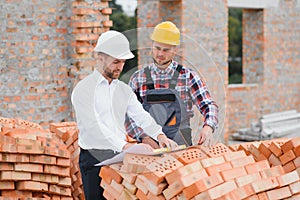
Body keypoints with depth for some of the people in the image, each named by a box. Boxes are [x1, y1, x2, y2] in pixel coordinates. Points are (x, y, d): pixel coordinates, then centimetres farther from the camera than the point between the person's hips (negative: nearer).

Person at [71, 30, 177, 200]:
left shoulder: (124, 90, 15)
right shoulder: (84, 89, -8)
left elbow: (141, 116, 4)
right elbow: (95, 126, -19)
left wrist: (160, 136, -16)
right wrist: (126, 146, -30)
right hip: (95, 160, -5)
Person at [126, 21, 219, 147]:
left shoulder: (187, 76, 6)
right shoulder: (138, 78, 8)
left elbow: (208, 105, 3)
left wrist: (208, 127, -18)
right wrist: (144, 137, -12)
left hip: (181, 145, 0)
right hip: (149, 146, 1)